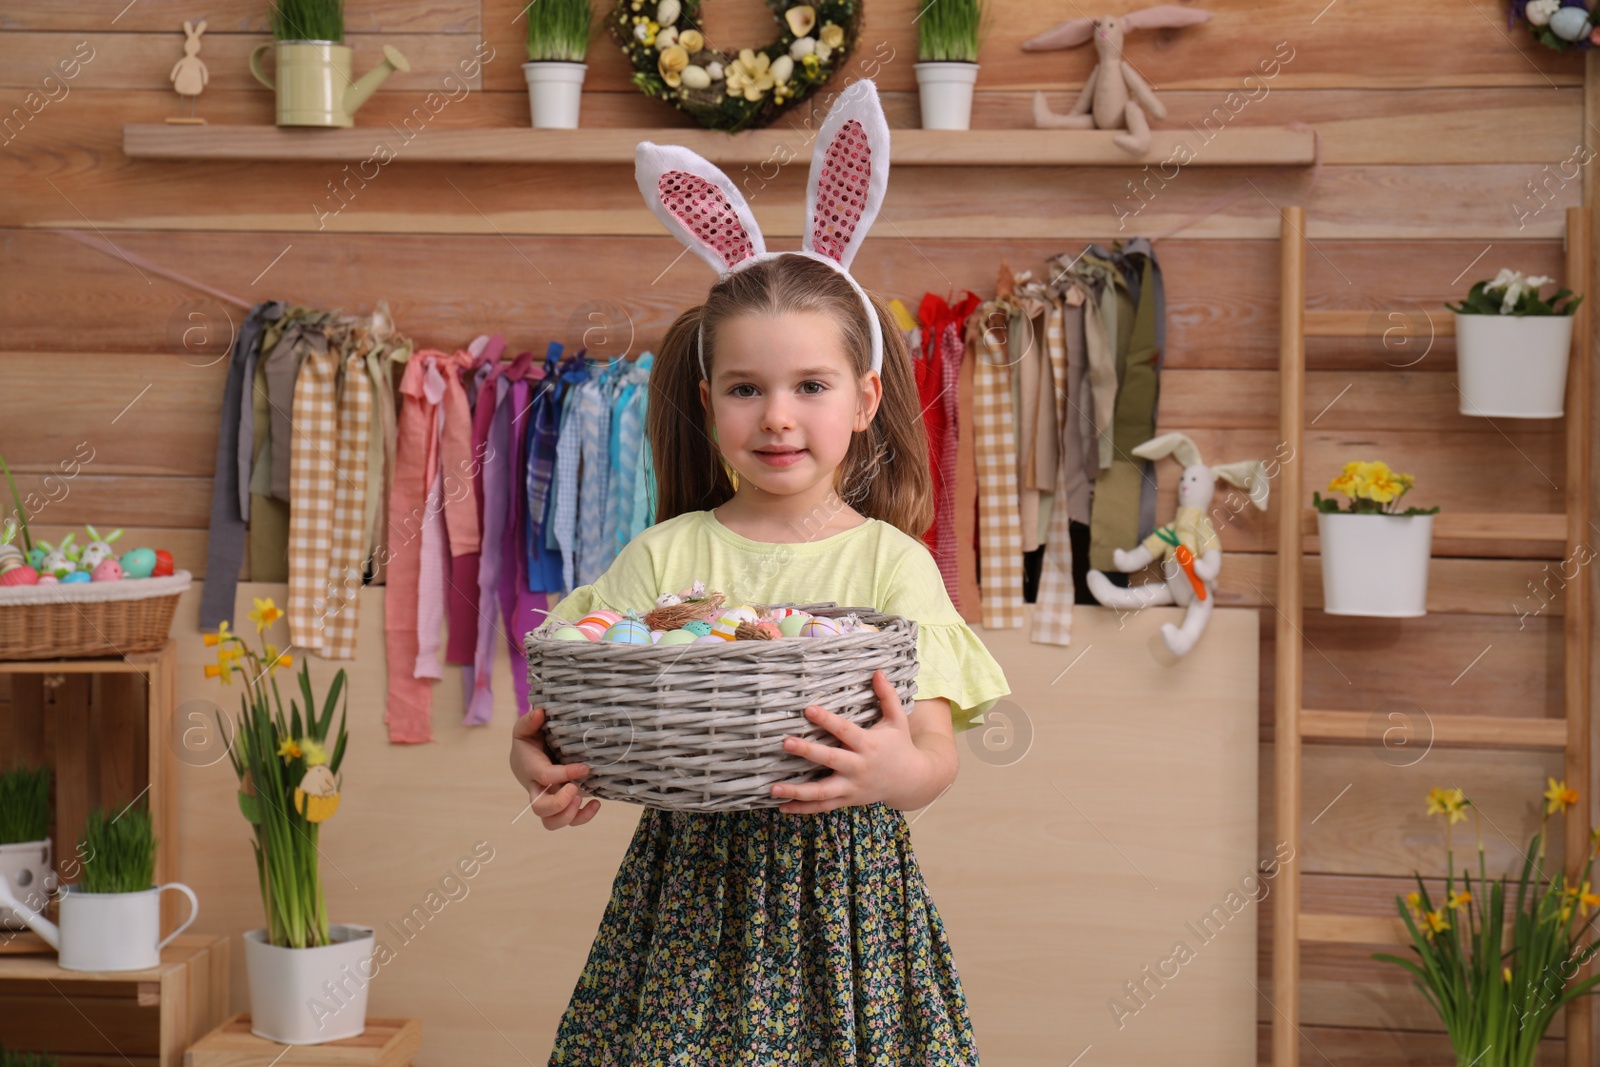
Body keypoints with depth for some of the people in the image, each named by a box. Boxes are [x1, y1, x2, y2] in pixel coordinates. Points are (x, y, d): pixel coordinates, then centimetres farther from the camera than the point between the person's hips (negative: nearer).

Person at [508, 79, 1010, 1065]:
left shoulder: (892, 562, -1)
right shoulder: (663, 558, 4)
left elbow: (938, 752, -10)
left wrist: (903, 771, -33)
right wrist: (545, 760, -24)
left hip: (842, 886, -1)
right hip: (691, 881, 1)